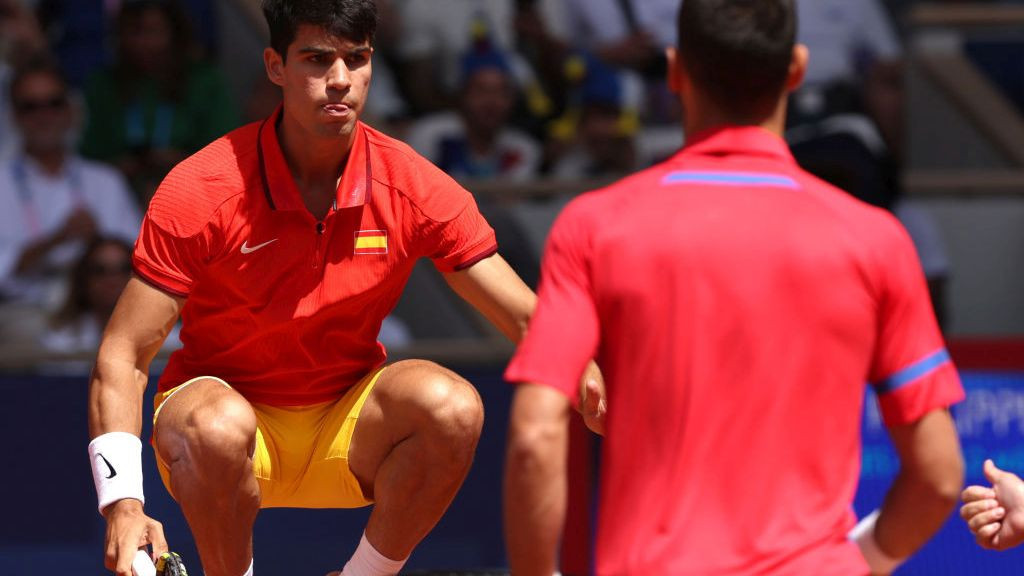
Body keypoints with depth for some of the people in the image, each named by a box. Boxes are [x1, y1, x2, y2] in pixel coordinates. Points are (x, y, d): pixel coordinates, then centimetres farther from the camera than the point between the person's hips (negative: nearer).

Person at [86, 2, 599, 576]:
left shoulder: (415, 188, -10)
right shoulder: (200, 190, -17)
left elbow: (530, 320, -10)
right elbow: (123, 356, -16)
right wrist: (123, 502, -30)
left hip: (348, 432, 2)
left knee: (452, 407, -29)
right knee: (217, 426, -38)